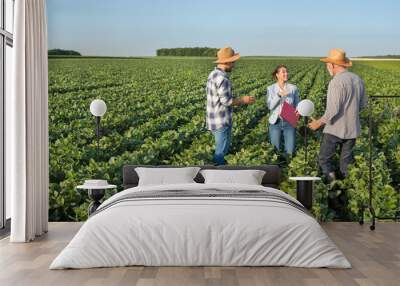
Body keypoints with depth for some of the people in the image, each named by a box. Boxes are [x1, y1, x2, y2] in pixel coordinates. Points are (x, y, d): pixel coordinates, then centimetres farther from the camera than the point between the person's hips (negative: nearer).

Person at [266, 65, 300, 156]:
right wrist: (279, 95, -27)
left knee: (290, 152, 0)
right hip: (276, 122, 0)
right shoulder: (270, 89, -3)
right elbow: (270, 106, -14)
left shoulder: (293, 88, -1)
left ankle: (286, 138, 29)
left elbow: (297, 105, 5)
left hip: (289, 122, 0)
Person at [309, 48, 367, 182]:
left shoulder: (336, 82, -19)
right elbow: (363, 104, 15)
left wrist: (319, 122, -9)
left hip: (335, 129, -7)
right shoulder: (358, 79, 5)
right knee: (346, 162, 16)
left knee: (324, 160, 4)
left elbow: (333, 109, -22)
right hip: (352, 129, 7)